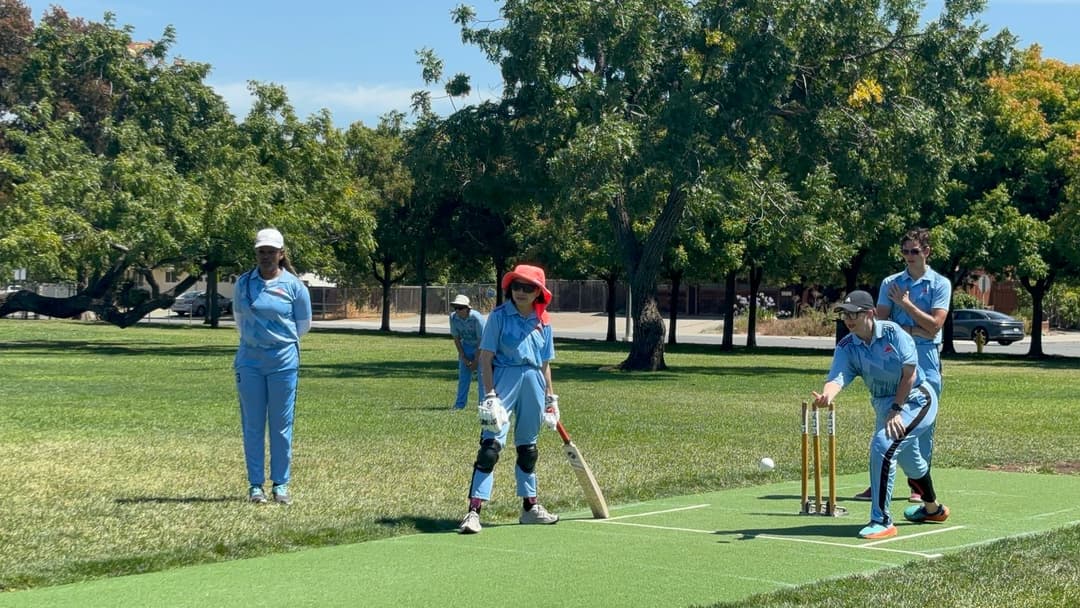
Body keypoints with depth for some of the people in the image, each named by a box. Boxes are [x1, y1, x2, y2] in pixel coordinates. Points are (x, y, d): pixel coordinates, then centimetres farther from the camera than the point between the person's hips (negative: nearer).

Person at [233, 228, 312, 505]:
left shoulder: (294, 285, -1)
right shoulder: (243, 283, 5)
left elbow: (304, 324, 10)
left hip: (283, 360, -2)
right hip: (250, 360, 2)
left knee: (281, 425, 2)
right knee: (252, 425, 3)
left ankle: (281, 484, 9)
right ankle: (255, 485, 9)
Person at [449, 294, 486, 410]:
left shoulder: (476, 318, -29)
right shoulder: (453, 317, -15)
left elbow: (481, 341, -22)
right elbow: (456, 338, -3)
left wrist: (475, 361, -19)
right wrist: (463, 358, -7)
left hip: (480, 347, -4)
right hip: (466, 345, 4)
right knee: (463, 376, 2)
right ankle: (459, 404, 8)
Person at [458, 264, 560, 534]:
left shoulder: (543, 322, 8)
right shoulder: (499, 316, -4)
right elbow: (486, 357, -7)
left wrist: (550, 398, 14)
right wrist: (490, 395, -14)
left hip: (533, 385, 5)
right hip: (504, 381, -5)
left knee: (528, 447, 16)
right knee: (491, 444, -14)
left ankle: (530, 506, 28)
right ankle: (474, 510, -17)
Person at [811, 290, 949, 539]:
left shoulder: (892, 332, -20)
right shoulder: (846, 347, -10)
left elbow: (909, 374, -18)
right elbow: (837, 378, -26)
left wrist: (896, 411, -21)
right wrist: (826, 395, -49)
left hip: (916, 399, -6)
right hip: (884, 404, 6)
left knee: (883, 444, -26)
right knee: (908, 459, 24)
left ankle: (882, 521, -21)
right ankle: (933, 508, 53)